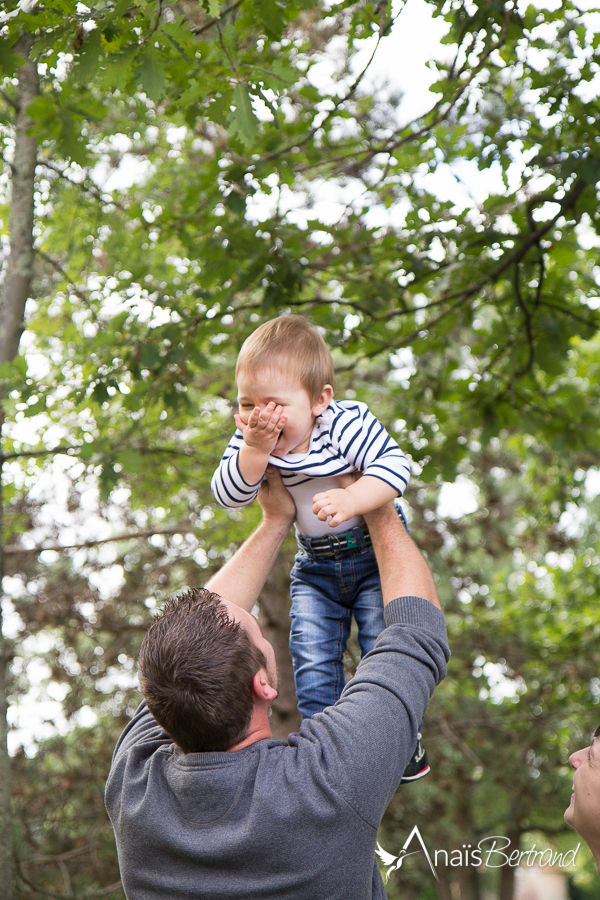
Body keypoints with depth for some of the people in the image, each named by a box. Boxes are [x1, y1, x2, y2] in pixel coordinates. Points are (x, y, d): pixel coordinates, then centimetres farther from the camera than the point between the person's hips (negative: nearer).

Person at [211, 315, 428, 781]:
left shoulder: (349, 424, -24)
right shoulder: (249, 441, -11)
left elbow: (394, 466, -30)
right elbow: (228, 494, -19)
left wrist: (351, 500, -45)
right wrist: (254, 449, -35)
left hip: (376, 553, -4)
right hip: (315, 566, 4)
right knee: (312, 658, -3)